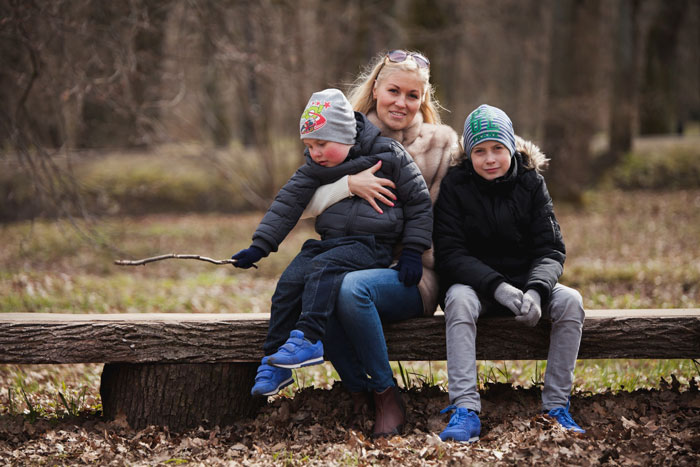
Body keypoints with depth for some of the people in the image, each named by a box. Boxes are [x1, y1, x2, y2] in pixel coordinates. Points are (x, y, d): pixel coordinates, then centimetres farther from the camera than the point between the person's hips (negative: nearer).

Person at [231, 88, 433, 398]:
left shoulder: (388, 156, -4)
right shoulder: (314, 169, 10)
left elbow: (419, 201, 0)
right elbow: (287, 204, 9)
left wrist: (412, 252, -4)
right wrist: (259, 247, 1)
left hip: (371, 244, -6)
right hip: (329, 241, 6)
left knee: (322, 267, -32)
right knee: (289, 282, -15)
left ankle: (308, 338, -39)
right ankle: (274, 363, -9)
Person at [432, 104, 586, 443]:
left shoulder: (531, 183, 0)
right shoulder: (455, 186, -6)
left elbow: (551, 250, -5)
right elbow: (450, 253, -13)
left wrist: (536, 290, -27)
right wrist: (498, 287, -29)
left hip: (526, 282, 2)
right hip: (474, 283, -2)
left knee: (570, 301, -25)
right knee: (459, 299, -35)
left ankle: (556, 406, -19)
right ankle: (465, 409, -41)